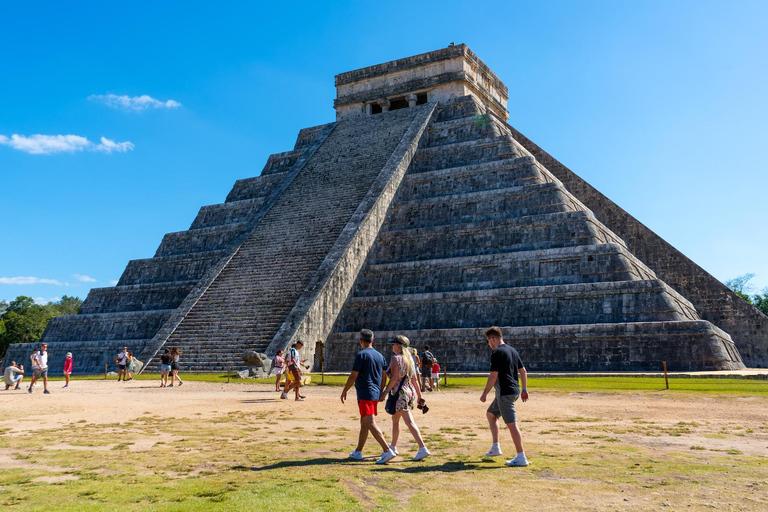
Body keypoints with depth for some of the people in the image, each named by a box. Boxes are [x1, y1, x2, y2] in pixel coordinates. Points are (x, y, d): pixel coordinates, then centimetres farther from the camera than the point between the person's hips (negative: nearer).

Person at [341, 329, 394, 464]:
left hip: (365, 394, -9)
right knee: (364, 423, 17)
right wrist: (381, 392, 24)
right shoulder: (380, 356, 12)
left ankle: (387, 451, -20)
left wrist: (344, 391, -3)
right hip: (376, 394, 9)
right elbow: (384, 377, 15)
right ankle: (358, 452, 25)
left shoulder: (361, 355, -11)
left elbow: (353, 376, -13)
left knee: (370, 423, -11)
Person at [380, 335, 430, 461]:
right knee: (395, 420, 18)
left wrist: (385, 392, -17)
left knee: (409, 422, -5)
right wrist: (419, 395, 15)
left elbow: (394, 378, -19)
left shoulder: (396, 358, -10)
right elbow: (415, 379, 13)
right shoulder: (409, 358, 12)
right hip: (410, 392, 8)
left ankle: (423, 448, -7)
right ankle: (393, 447, 27)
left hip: (400, 393, -8)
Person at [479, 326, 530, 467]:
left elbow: (493, 376, -17)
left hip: (505, 393, -10)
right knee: (490, 414, 22)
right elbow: (523, 371, 14)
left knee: (512, 424, -8)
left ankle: (521, 458, -7)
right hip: (514, 391, 10)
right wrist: (524, 389, 20)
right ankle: (495, 448, 23)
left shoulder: (496, 353, -13)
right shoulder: (512, 350, 13)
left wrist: (484, 394, -9)